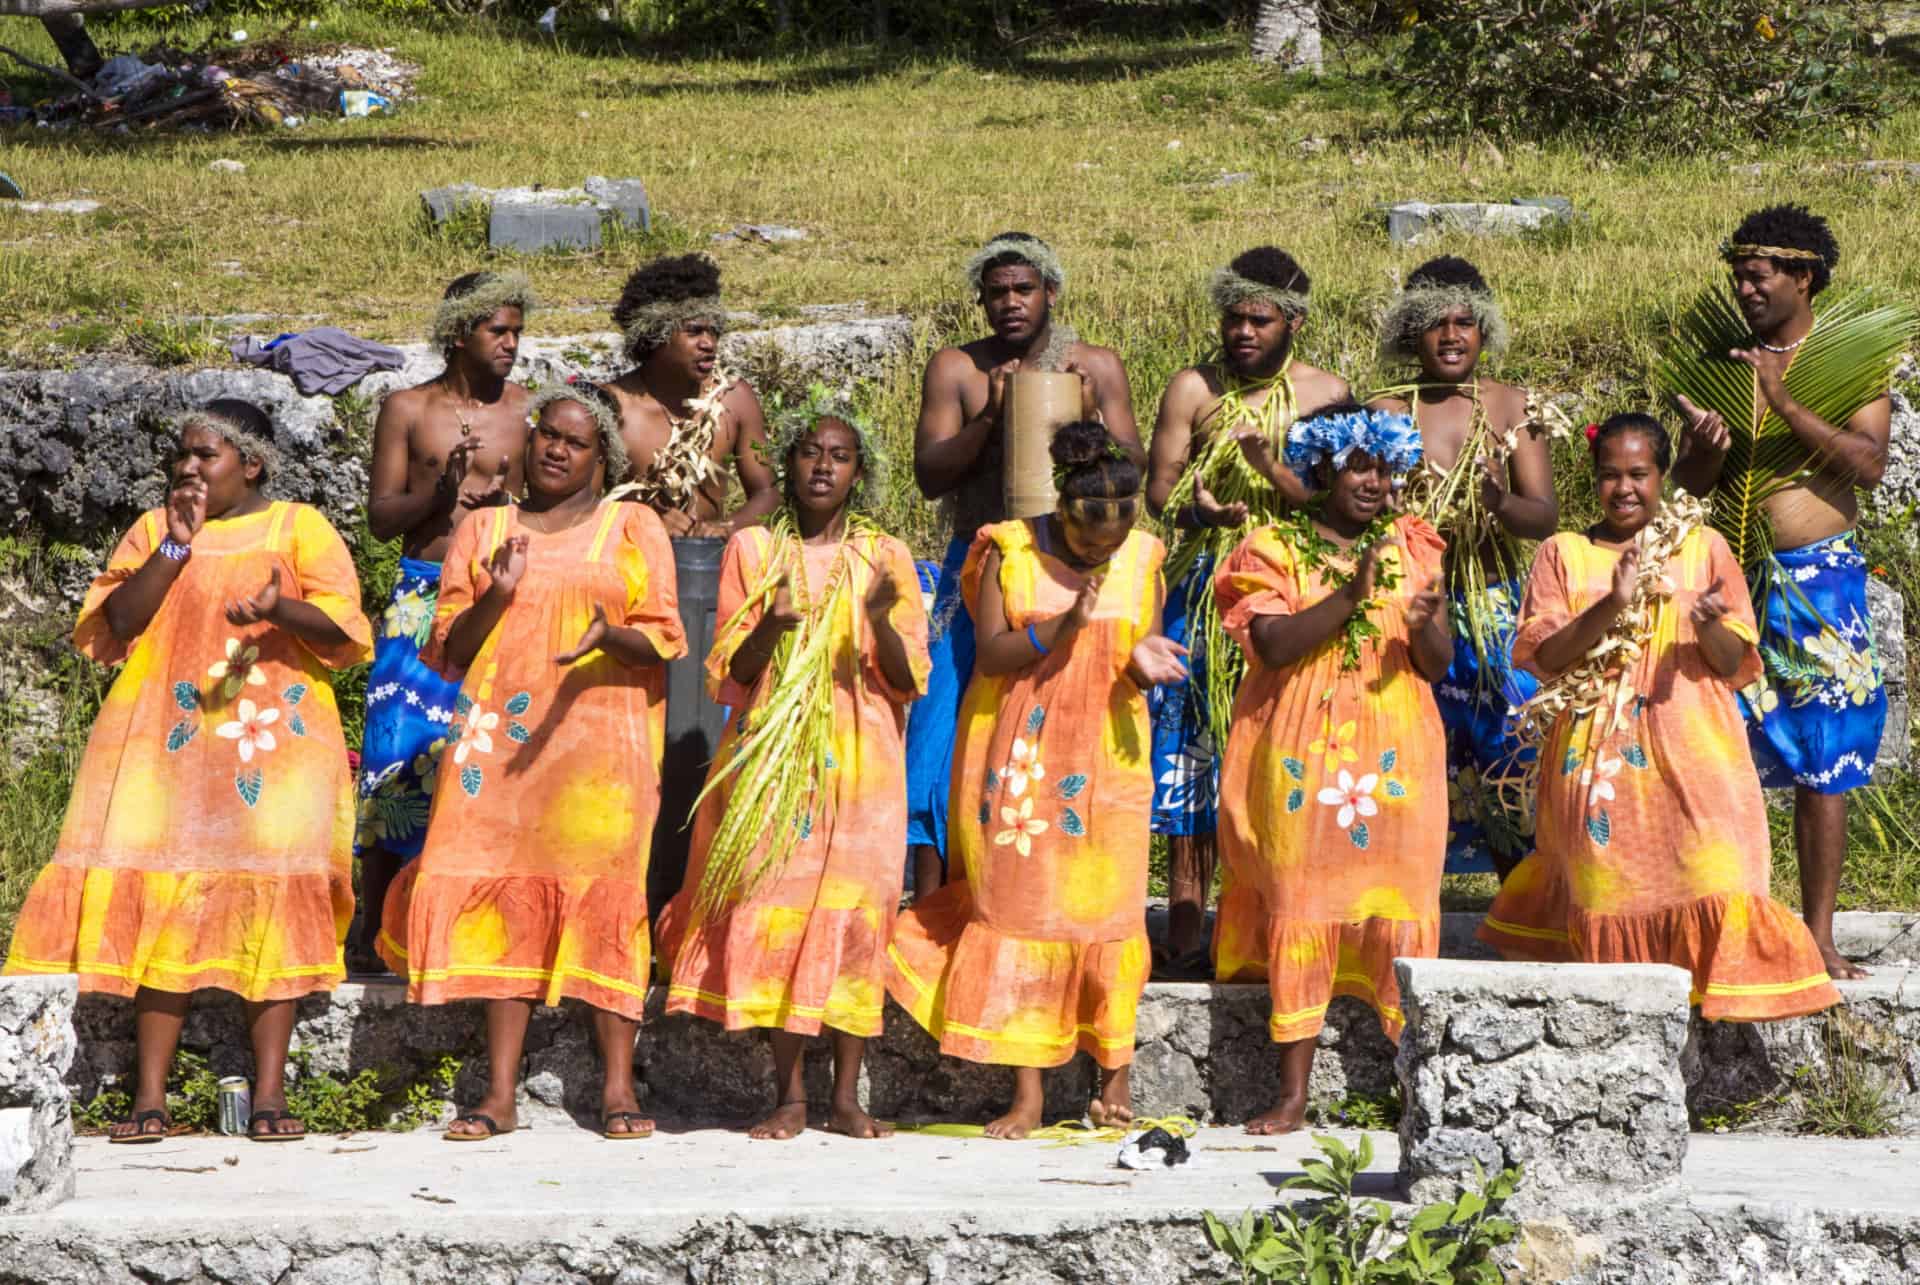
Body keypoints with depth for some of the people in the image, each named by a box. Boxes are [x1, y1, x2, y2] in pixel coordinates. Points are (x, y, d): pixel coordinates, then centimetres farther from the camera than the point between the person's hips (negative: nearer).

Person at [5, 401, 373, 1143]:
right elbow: (119, 620, 2)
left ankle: (270, 1094, -6)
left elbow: (340, 623, -4)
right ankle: (150, 1097, -8)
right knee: (162, 899, -6)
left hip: (273, 740, -2)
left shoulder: (298, 527, 8)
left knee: (271, 897, -8)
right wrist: (178, 544, -5)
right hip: (168, 740, 2)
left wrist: (280, 610, -24)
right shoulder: (156, 528, 15)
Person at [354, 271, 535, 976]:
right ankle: (371, 931, 2)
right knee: (402, 752, -7)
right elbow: (380, 517, 4)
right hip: (422, 600, -1)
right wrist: (438, 493, -14)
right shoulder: (408, 409, 6)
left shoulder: (529, 411, 8)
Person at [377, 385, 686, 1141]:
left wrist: (610, 636, -17)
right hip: (500, 737, 2)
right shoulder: (483, 531, 16)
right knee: (506, 898, -6)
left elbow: (662, 640, 4)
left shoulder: (633, 528, 11)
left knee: (605, 895, -10)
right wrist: (497, 596, -7)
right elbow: (449, 648, 11)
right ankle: (499, 1095, -6)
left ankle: (618, 1090, -8)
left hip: (599, 737, -2)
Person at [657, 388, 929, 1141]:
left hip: (860, 766, 0)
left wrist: (881, 620, -16)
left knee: (856, 909, -5)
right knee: (775, 909, -8)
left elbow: (909, 680, 3)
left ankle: (847, 1097, 0)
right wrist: (770, 626, -16)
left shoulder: (886, 558, 8)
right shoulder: (752, 550, 8)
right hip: (772, 761, 0)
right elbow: (728, 676, 4)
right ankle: (790, 1097, -3)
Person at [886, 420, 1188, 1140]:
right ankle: (1026, 1094, 0)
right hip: (1019, 757, -1)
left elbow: (1139, 661, 5)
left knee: (1105, 910, 1)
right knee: (1020, 908, -3)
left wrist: (1144, 663, -18)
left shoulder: (1141, 559, 2)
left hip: (1105, 757, 2)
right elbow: (992, 653, -9)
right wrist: (1061, 626, -24)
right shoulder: (1010, 551, -5)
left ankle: (1115, 1075, 15)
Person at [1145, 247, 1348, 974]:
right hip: (1204, 588, 0)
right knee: (1192, 747, -4)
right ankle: (1186, 932, -2)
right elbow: (1157, 490, 1)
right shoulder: (1194, 389, 6)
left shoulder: (1326, 393, 7)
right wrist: (1200, 510, -21)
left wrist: (1272, 469, -17)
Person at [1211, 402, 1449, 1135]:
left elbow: (1439, 666, 7)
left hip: (1394, 760, 2)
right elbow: (1274, 645, -12)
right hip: (1302, 760, -2)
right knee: (1302, 909, -4)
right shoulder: (1276, 550, 3)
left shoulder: (1409, 550, 12)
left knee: (1399, 912, -4)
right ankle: (1293, 1095, -1)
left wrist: (1423, 626, -15)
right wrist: (1349, 596, -22)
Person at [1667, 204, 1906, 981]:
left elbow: (1870, 465, -13)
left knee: (1822, 767, -2)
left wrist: (1785, 401, -18)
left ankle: (1819, 937, 3)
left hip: (1819, 578, -2)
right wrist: (1706, 450, -14)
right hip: (1732, 577, 3)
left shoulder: (1852, 361, 1)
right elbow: (1687, 484, 8)